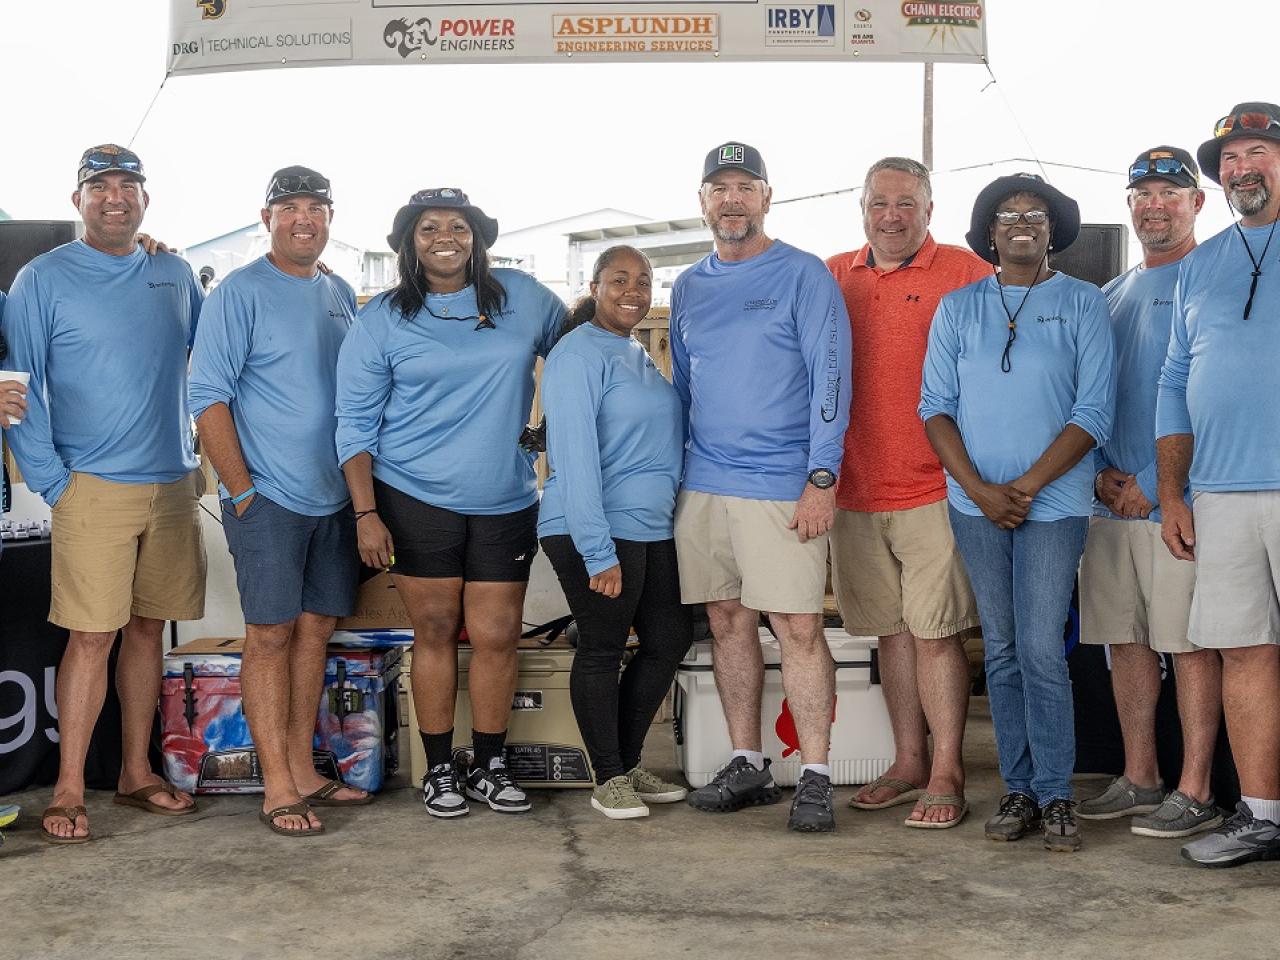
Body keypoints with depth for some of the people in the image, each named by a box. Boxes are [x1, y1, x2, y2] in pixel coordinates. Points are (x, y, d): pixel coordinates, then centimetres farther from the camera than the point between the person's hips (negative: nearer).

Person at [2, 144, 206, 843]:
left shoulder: (177, 277, 11)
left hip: (173, 484, 4)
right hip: (94, 488, -4)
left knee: (147, 629, 10)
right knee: (92, 635, -6)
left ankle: (136, 773, 19)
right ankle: (69, 790, 1)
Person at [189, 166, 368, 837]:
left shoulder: (340, 295, 13)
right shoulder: (239, 294, -7)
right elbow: (208, 397, -11)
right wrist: (241, 490, -14)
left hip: (333, 498, 6)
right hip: (268, 499, -6)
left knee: (315, 629, 10)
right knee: (271, 634, -3)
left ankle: (302, 769, 20)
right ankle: (277, 787, 3)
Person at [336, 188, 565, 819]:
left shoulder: (524, 298, 5)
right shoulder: (381, 321, 1)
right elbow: (356, 423, 0)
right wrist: (365, 513, -8)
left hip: (506, 505, 2)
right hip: (415, 502, -1)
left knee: (497, 637, 3)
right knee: (435, 633, 4)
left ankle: (490, 767, 18)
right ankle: (439, 771, 16)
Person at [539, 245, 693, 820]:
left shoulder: (640, 357, 16)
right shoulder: (578, 355, -11)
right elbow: (574, 456, -18)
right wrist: (598, 552, -22)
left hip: (653, 529, 9)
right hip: (596, 532, -9)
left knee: (670, 639, 13)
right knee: (602, 651, 0)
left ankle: (629, 765, 26)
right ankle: (608, 779, 13)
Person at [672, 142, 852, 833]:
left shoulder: (804, 275, -2)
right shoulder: (689, 287, 15)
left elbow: (829, 378, -7)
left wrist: (821, 478, -15)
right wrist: (673, 474, 16)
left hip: (782, 486, -5)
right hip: (702, 485, 6)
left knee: (798, 626, -6)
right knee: (728, 621, 9)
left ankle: (815, 776, 1)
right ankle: (747, 765, 19)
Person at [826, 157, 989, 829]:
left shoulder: (965, 273, -2)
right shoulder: (834, 277, 13)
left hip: (934, 489, -5)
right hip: (855, 490, 5)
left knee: (935, 633, -5)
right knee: (892, 630, 12)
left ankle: (946, 775, 3)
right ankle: (908, 763, 22)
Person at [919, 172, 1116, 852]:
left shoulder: (1083, 304, 3)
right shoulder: (957, 308, 11)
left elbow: (1094, 412, -3)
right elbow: (936, 407, 6)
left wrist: (1027, 486, -11)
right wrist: (980, 490, -7)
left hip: (1054, 502, -2)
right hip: (975, 503, 3)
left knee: (1041, 650, -7)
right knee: (1001, 651, 6)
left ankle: (1055, 797, 3)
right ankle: (1019, 790, 13)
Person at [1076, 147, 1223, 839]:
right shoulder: (1109, 297, 19)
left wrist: (1155, 484, -13)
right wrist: (1100, 472, 4)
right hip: (1112, 499, 7)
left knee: (1191, 644, -4)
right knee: (1126, 640, 9)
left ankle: (1194, 793, 2)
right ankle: (1138, 780, 19)